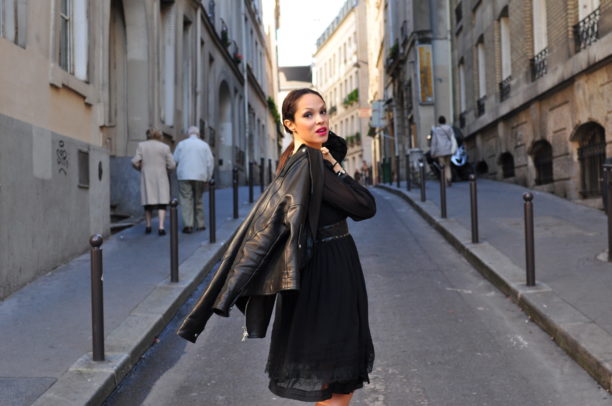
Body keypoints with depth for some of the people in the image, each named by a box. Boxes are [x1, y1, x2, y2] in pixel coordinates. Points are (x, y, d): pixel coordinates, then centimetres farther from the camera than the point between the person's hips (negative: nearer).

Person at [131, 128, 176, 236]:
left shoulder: (141, 145, 2)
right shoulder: (165, 147, 0)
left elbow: (135, 162, -6)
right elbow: (172, 165, -2)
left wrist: (141, 168, 14)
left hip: (147, 177, 2)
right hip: (161, 177, -1)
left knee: (149, 200, 14)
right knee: (161, 202, 1)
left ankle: (148, 226, 20)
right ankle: (161, 227, -10)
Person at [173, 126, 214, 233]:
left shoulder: (181, 144, 5)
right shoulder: (204, 145, 7)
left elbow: (175, 160, 6)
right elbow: (210, 162, 4)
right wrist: (208, 177, 10)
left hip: (184, 176, -1)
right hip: (200, 176, 1)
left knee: (186, 200, -4)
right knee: (198, 200, 11)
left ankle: (188, 225, -14)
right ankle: (200, 224, 14)